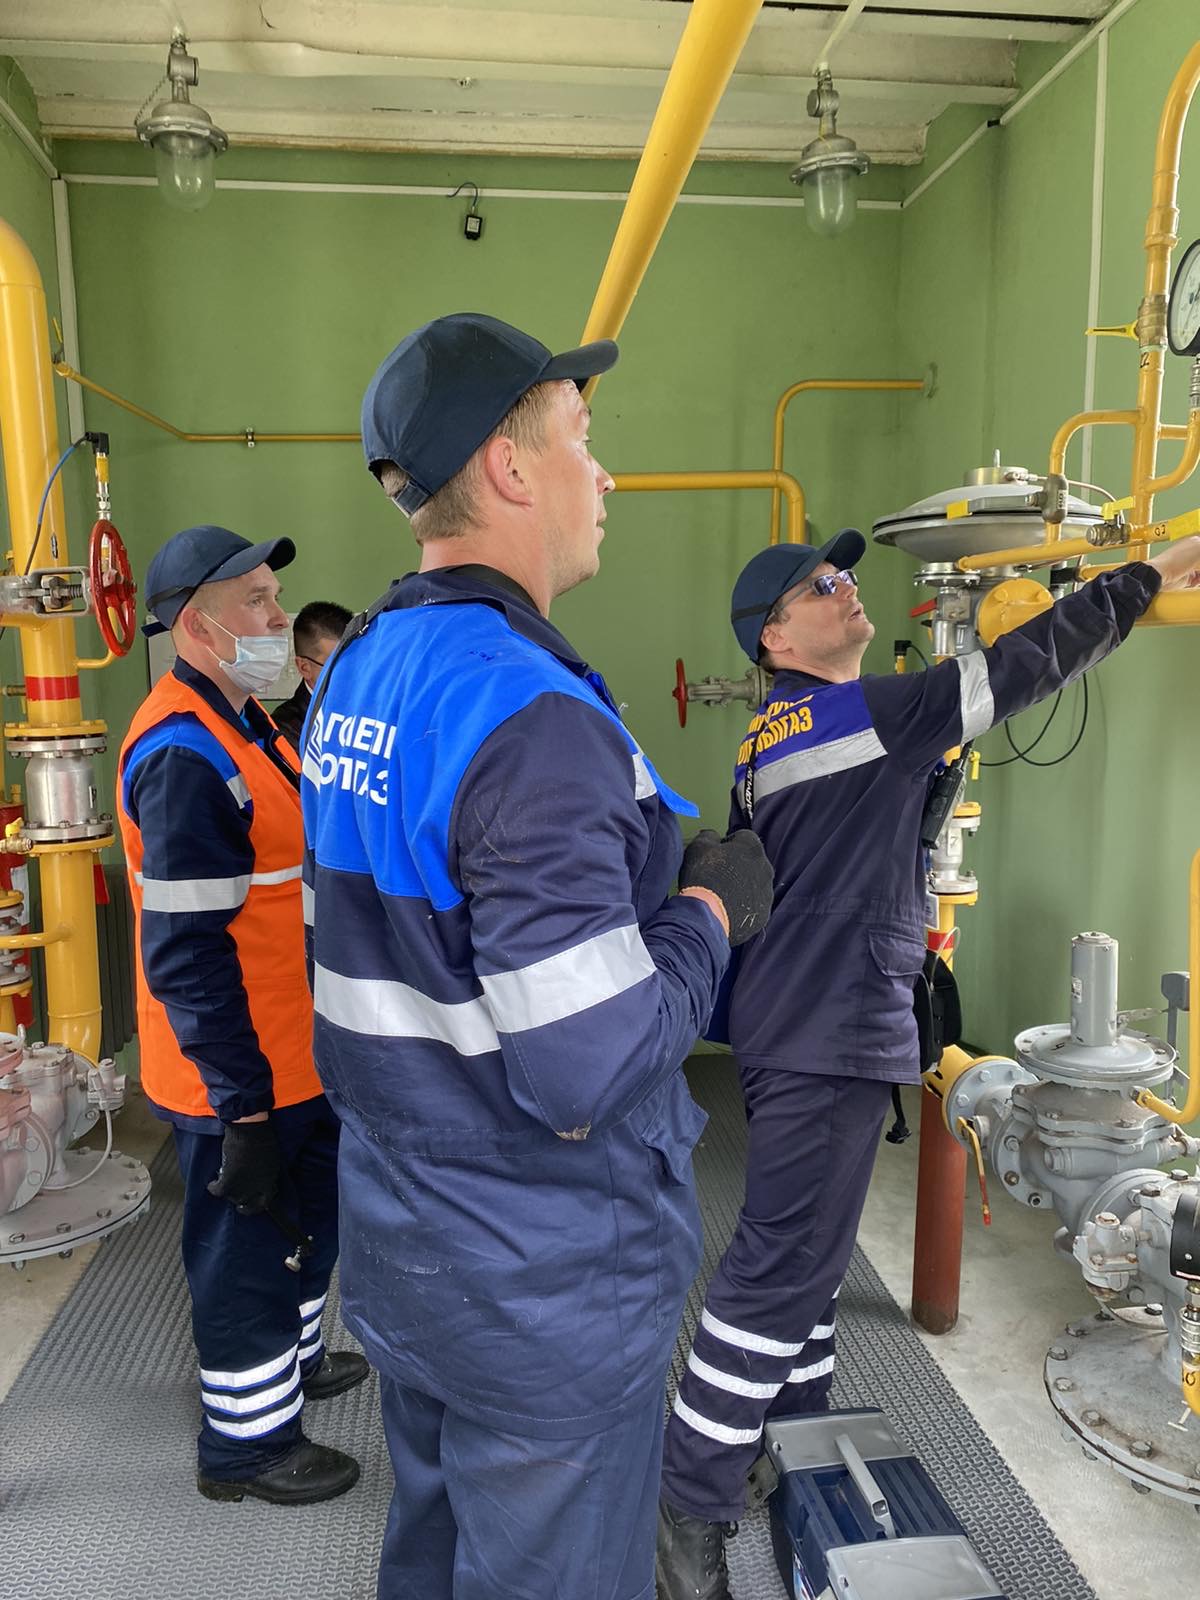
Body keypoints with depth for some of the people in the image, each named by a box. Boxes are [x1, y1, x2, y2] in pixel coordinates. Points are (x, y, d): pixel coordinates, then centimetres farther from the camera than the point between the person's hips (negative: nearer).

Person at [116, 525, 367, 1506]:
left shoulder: (242, 722, 9)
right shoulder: (185, 753, -25)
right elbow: (186, 956, -27)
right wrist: (244, 1107, -23)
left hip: (291, 1055, 10)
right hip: (239, 1080, -10)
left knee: (305, 1217, 27)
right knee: (248, 1248, 10)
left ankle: (294, 1361, 50)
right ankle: (248, 1443, 32)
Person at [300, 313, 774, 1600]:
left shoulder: (353, 673, 2)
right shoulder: (531, 718, -28)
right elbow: (585, 1075, -30)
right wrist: (712, 908, -13)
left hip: (394, 1248, 8)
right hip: (541, 1289, -8)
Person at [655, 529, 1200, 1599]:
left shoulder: (772, 737, 13)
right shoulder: (862, 714, -14)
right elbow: (1023, 667, -10)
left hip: (795, 1023, 10)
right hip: (831, 1037, -10)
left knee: (805, 1243, 19)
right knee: (783, 1263, -4)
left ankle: (795, 1428, 35)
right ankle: (692, 1507, 6)